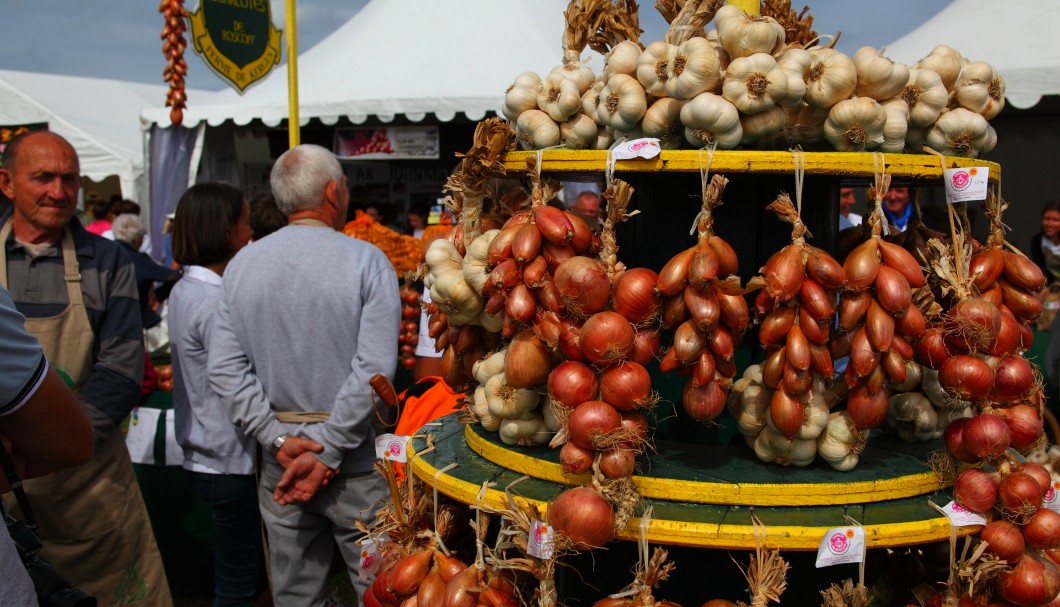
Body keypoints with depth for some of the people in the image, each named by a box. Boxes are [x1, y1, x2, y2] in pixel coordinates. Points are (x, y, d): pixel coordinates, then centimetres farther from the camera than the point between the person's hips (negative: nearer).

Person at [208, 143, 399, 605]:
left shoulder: (242, 265, 2)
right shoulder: (366, 260, -10)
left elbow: (225, 368, -4)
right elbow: (375, 368, -18)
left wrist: (279, 439, -5)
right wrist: (327, 453, -14)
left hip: (279, 462, 4)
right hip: (356, 462, -4)